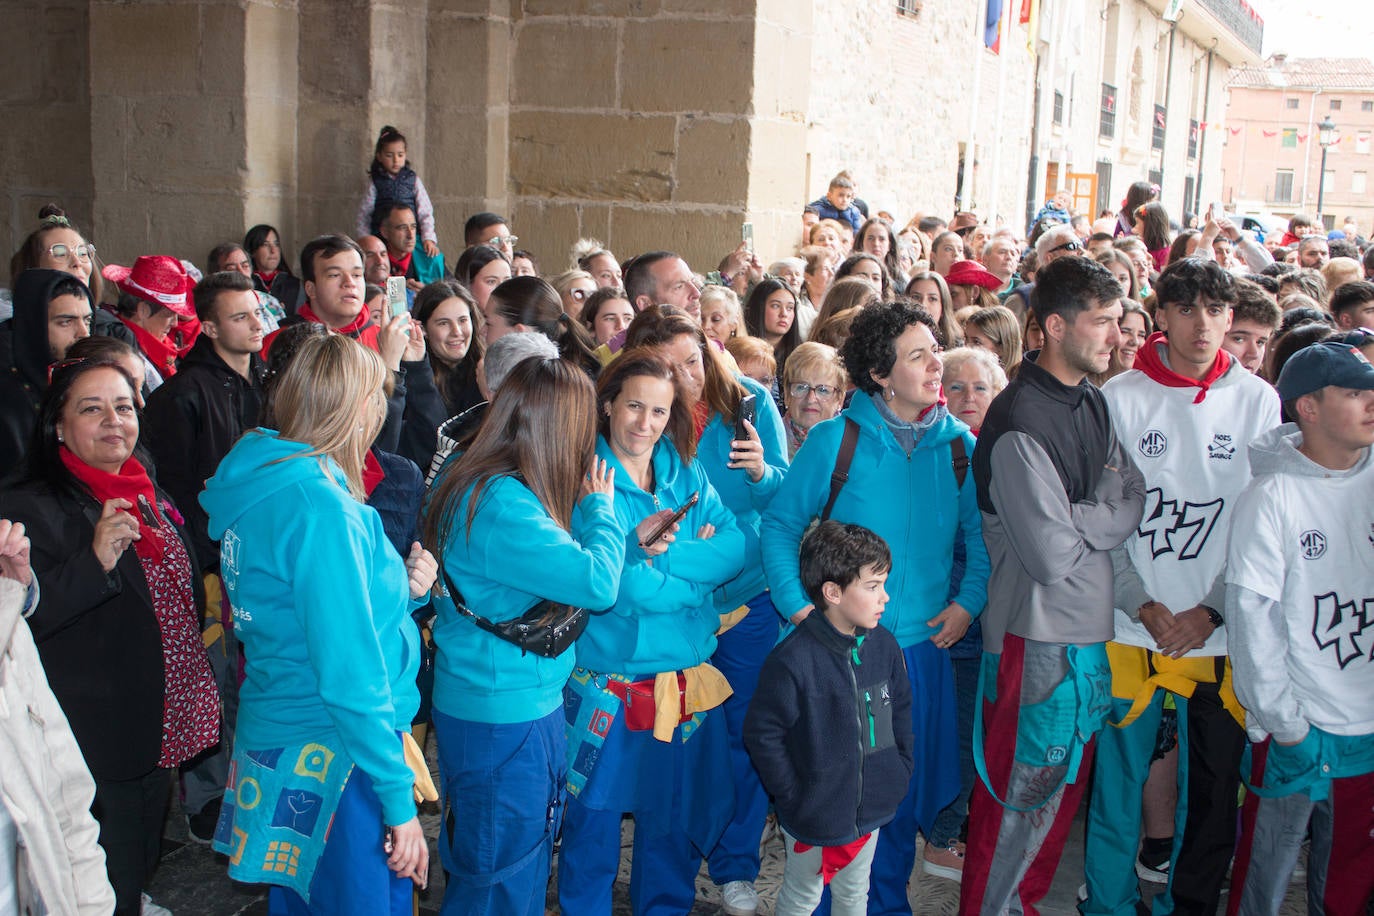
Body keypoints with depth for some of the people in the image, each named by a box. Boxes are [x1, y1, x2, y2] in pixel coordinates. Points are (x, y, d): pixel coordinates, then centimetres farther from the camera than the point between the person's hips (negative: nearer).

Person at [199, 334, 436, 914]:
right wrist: (400, 799, -19)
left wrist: (402, 589, 2)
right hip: (333, 758, -10)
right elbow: (348, 675, -24)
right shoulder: (319, 505, -21)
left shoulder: (262, 484, 8)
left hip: (276, 736, 10)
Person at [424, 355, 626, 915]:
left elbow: (560, 561, 12)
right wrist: (601, 508, -12)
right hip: (506, 716, -10)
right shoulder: (502, 504, -27)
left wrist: (587, 512, 0)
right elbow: (596, 584, -28)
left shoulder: (477, 485, 5)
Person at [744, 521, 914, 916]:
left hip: (871, 808, 6)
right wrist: (793, 795, -15)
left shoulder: (883, 646, -5)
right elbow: (762, 733, -18)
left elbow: (901, 709, 10)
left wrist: (901, 770, 5)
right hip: (814, 817, -6)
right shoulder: (793, 660, -25)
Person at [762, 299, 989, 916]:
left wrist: (968, 600, -3)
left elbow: (978, 534, 11)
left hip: (922, 646, 4)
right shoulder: (835, 440, -9)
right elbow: (780, 525, -4)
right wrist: (799, 609, -12)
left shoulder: (958, 445, 1)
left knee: (903, 794, 15)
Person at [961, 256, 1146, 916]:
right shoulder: (1020, 422, -19)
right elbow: (1052, 555, -21)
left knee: (1066, 781, 19)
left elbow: (1134, 504, 5)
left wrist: (1077, 520, -11)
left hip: (1091, 630, 9)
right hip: (1039, 635, -9)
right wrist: (1102, 518, -5)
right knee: (1024, 790, 2)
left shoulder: (1094, 403, 9)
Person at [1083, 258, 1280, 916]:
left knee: (1215, 782, 10)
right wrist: (1143, 605, -10)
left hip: (1221, 632, 1)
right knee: (1119, 774, 6)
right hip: (1130, 627, -1)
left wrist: (1213, 609, -8)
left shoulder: (1258, 401, 2)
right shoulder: (1120, 398, -2)